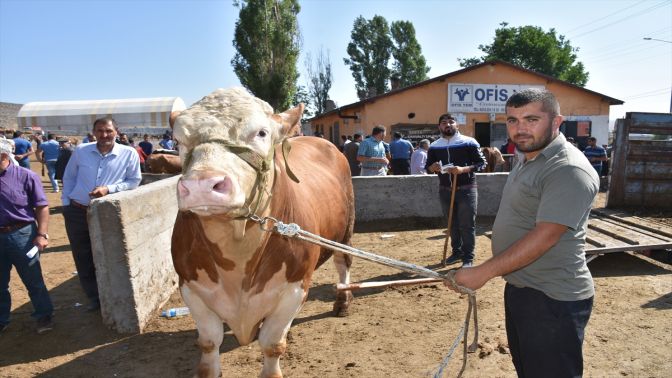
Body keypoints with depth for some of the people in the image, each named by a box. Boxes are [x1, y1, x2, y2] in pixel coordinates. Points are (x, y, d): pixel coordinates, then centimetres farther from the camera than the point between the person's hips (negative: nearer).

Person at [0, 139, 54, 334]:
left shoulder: (26, 176, -9)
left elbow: (42, 207, -6)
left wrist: (41, 234, -12)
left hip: (22, 235, -3)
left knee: (33, 280, 9)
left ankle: (44, 316, 25)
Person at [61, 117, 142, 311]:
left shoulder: (129, 154, -7)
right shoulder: (80, 151, 2)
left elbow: (134, 180, -5)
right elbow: (68, 178, 12)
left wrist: (109, 189, -18)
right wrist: (66, 203, 6)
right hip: (76, 212, 3)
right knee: (82, 258, 11)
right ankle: (94, 297, 26)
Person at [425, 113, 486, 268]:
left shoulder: (469, 142, -6)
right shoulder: (434, 146, 6)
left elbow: (482, 163, -6)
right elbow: (427, 166, 12)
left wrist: (463, 169, -22)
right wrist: (433, 167, -13)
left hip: (466, 189, -4)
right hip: (445, 190, 4)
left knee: (467, 225, 0)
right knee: (452, 224, 14)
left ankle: (468, 257, 10)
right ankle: (457, 252, 29)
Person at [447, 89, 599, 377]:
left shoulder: (568, 170, -22)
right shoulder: (527, 159, 10)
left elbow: (544, 237, -29)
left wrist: (483, 273, -26)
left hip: (552, 299, -9)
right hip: (519, 288, 10)